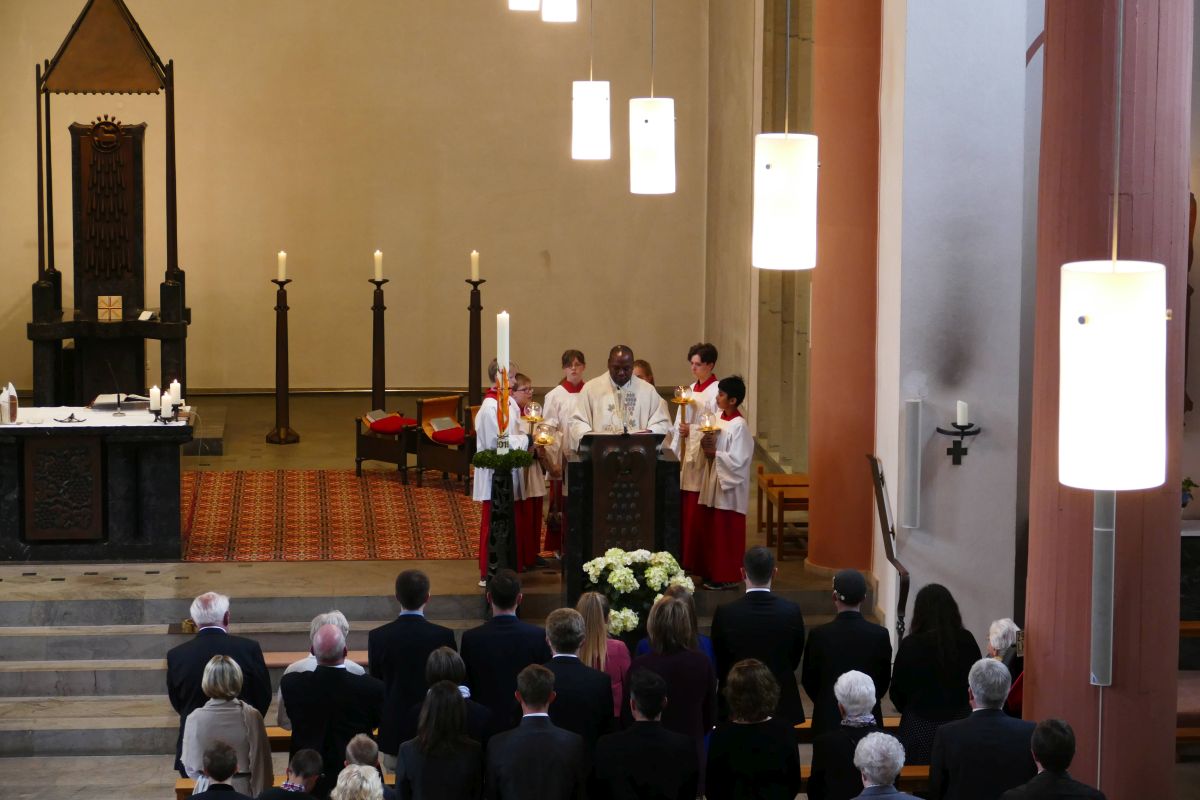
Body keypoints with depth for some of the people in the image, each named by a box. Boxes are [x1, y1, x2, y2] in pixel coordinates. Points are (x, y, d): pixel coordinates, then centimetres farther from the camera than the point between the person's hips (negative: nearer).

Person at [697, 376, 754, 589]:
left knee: (727, 533, -1)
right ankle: (713, 573, 20)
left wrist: (714, 453, -15)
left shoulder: (739, 426, -16)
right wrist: (705, 444, -5)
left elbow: (737, 460, -20)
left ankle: (728, 577, 7)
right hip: (714, 483, 8)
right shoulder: (718, 419, 8)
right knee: (712, 530, 12)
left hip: (730, 487, -8)